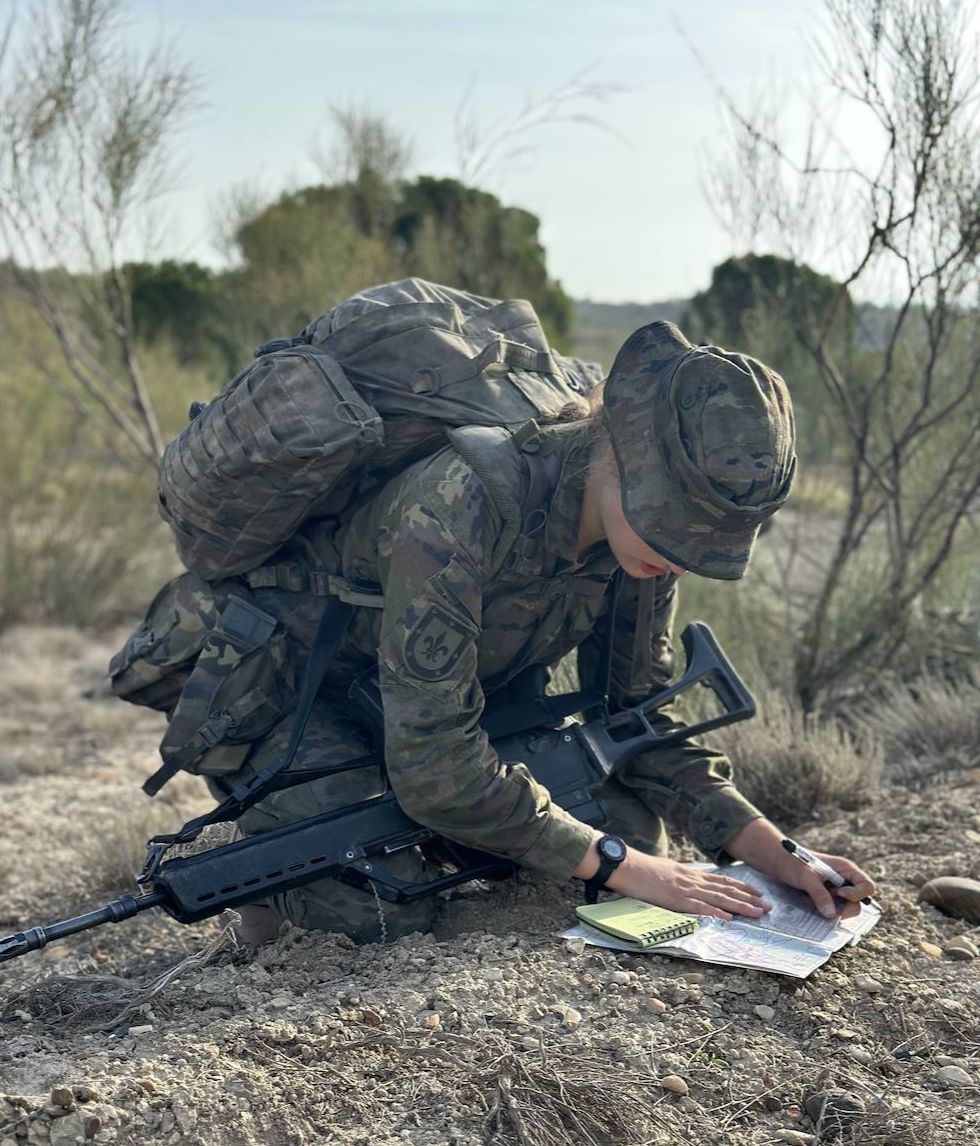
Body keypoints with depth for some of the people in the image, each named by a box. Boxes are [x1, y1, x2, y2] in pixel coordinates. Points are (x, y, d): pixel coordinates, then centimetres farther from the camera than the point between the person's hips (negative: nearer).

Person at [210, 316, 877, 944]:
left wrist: (774, 851, -15)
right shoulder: (461, 502, -38)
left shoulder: (646, 526, -15)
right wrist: (621, 867, -31)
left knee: (634, 836, -6)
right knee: (385, 910, -27)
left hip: (454, 701, 6)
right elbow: (432, 764, -36)